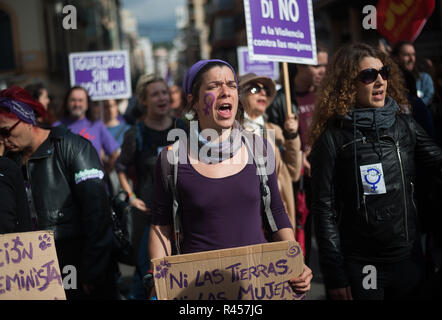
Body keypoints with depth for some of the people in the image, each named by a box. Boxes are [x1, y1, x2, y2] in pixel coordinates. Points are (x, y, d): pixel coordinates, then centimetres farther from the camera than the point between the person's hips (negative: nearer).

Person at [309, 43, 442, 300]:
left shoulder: (403, 124, 3)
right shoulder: (333, 137, -9)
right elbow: (325, 209, -9)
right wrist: (335, 275, -11)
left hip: (408, 258, 4)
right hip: (360, 266, -4)